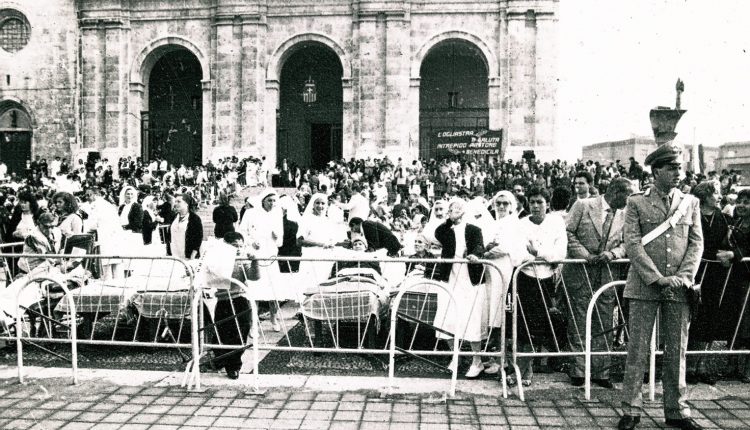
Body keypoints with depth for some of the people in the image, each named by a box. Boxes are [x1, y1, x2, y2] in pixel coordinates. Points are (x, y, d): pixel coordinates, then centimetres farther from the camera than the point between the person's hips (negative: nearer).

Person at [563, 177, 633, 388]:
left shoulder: (624, 215, 7)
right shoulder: (583, 205, -4)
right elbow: (568, 232, -5)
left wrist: (612, 253, -11)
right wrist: (585, 255, -14)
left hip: (607, 273, 4)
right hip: (580, 270, -4)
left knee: (603, 325, 5)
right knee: (578, 324, 1)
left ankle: (600, 372, 13)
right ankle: (578, 371, 9)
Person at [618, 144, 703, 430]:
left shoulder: (690, 203, 12)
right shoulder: (637, 203, 2)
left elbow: (696, 243, 8)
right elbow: (632, 244, -5)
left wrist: (685, 276, -7)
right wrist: (658, 278, -13)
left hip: (679, 289, 3)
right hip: (644, 287, -3)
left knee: (677, 352, 7)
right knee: (638, 350, 0)